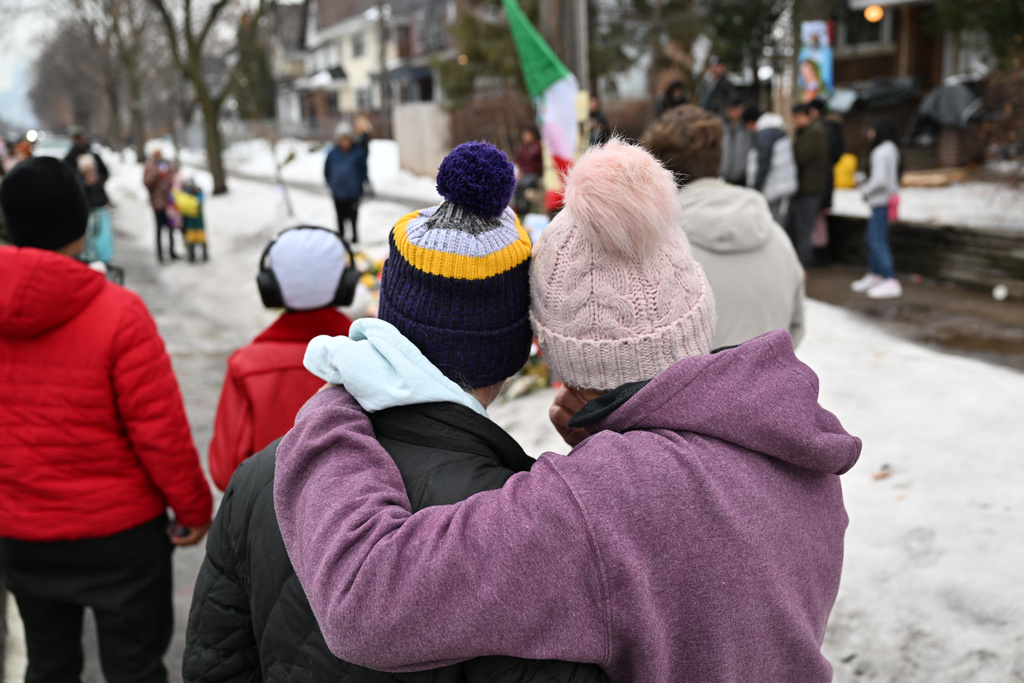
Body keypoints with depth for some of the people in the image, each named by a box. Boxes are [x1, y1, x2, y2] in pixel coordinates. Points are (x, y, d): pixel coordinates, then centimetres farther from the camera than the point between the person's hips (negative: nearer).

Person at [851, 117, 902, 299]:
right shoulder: (891, 148, 13)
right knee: (870, 237, 19)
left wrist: (865, 190, -8)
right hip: (887, 198, 11)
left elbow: (880, 180, -21)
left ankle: (891, 282, -15)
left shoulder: (881, 152, -17)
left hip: (881, 202, -11)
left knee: (878, 240, -11)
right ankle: (875, 275, 28)